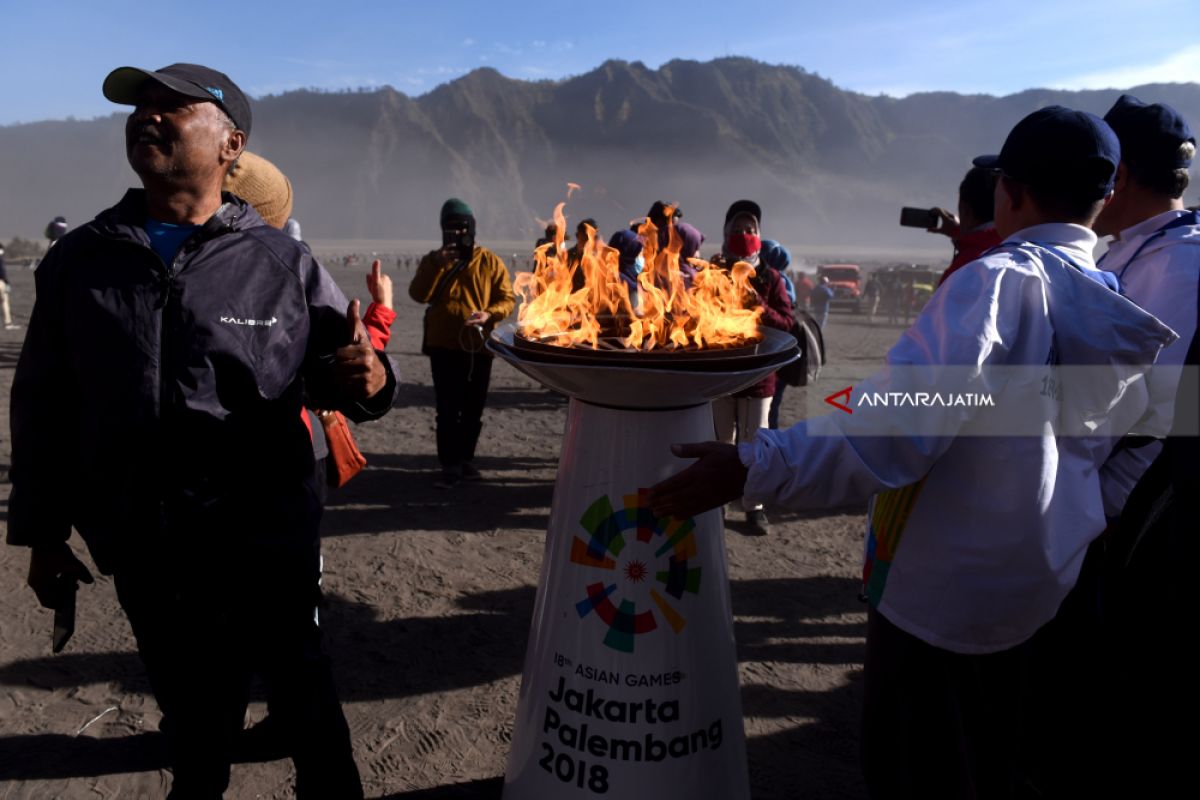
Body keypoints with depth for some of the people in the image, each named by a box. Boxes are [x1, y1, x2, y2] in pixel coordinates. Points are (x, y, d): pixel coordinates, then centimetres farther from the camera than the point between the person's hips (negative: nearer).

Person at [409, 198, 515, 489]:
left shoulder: (490, 261, 2)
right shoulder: (433, 259, 7)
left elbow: (508, 299, -1)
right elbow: (418, 295, -6)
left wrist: (489, 314, -20)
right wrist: (437, 265, -16)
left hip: (479, 346, 1)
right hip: (443, 345, 0)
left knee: (473, 409, 10)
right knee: (448, 410, -3)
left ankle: (465, 459, 25)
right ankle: (450, 466, 4)